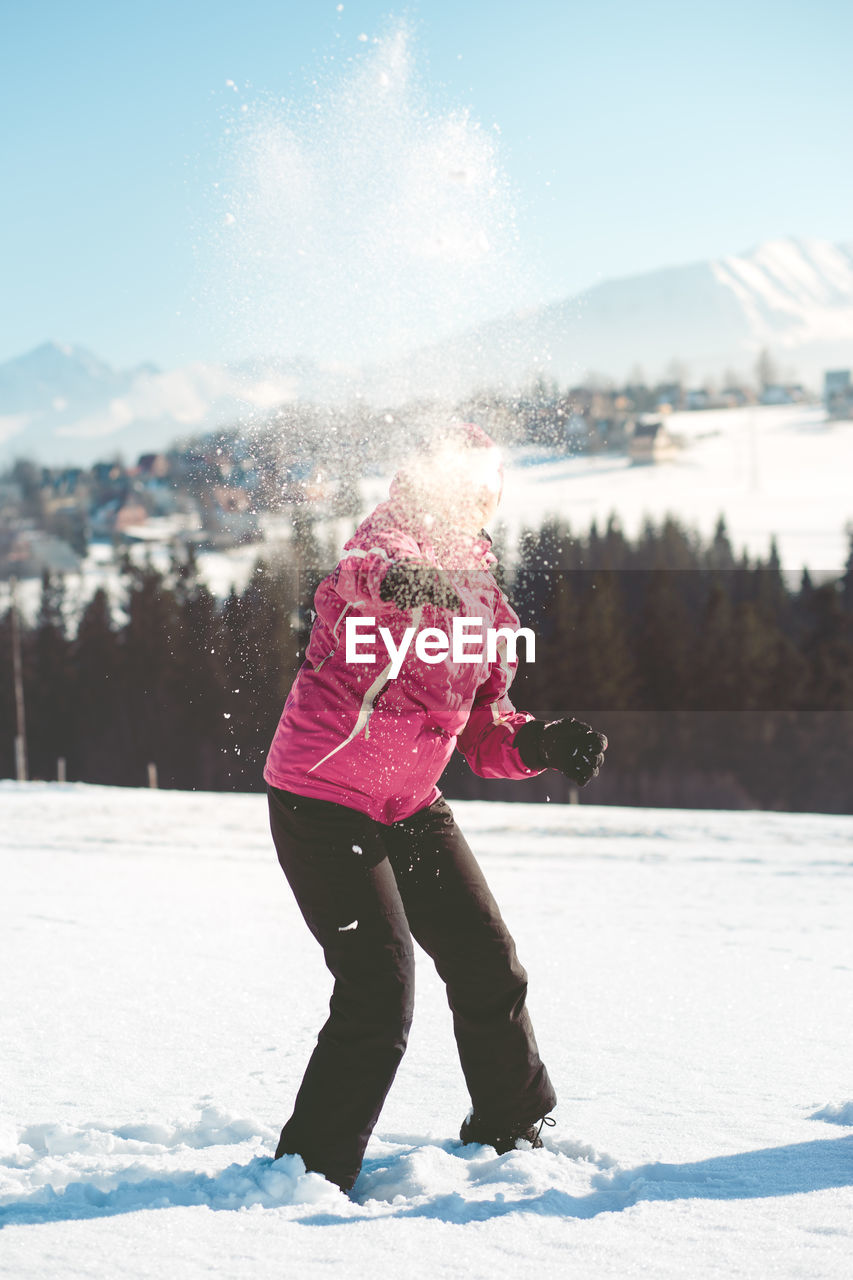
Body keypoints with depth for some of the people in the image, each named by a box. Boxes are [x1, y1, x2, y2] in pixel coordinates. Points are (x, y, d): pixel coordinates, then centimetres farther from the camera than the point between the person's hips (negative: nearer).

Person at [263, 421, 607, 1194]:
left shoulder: (484, 600, 8)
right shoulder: (391, 536, -12)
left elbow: (482, 735, 12)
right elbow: (365, 572, -40)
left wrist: (543, 742, -9)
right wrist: (398, 580, -63)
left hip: (412, 808, 7)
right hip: (323, 804, -7)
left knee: (489, 968, 11)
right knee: (379, 997, -13)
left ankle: (512, 1134, 34)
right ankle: (309, 1172, 1)